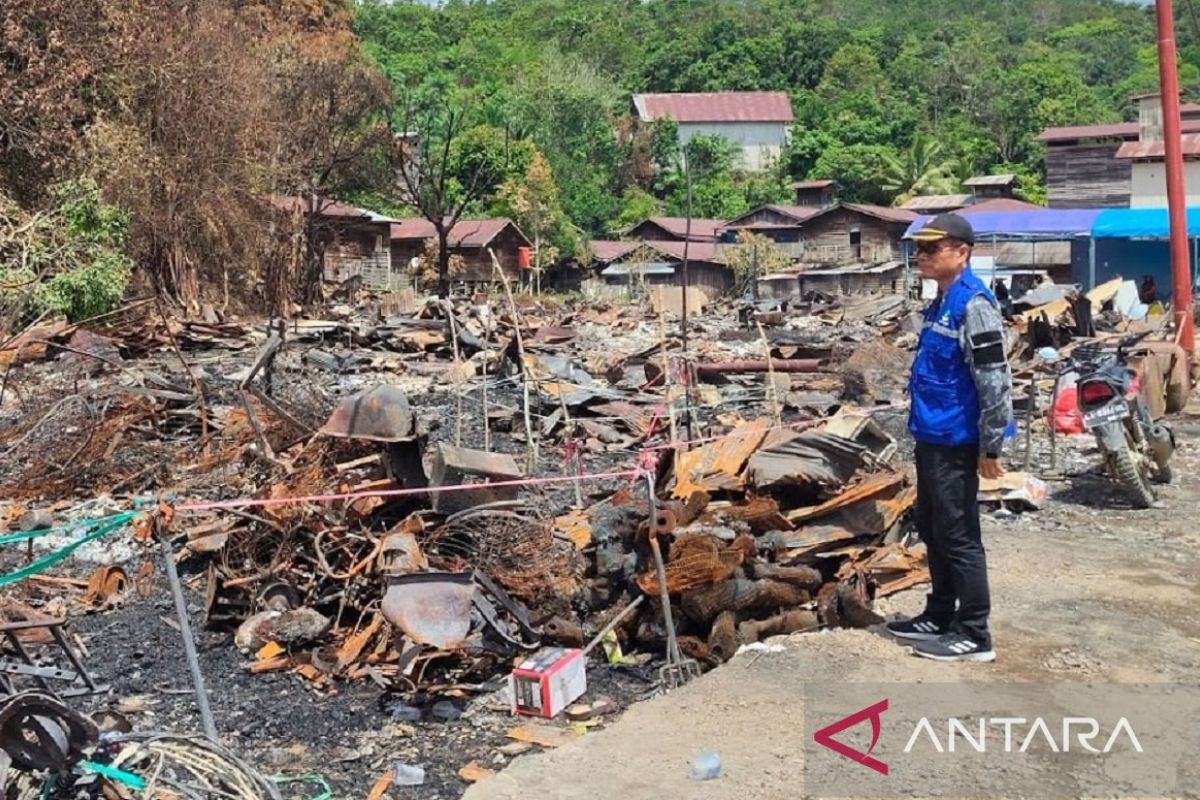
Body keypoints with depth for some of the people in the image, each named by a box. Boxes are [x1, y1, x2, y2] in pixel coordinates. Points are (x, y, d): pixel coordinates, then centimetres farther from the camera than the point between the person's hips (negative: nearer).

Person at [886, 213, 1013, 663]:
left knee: (958, 536, -2)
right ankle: (939, 616, 32)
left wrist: (990, 446, -20)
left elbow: (994, 380, -21)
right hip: (932, 437, 10)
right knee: (932, 530, 18)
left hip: (954, 442, -10)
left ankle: (974, 635, 7)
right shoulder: (942, 302, 13)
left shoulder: (973, 304, -18)